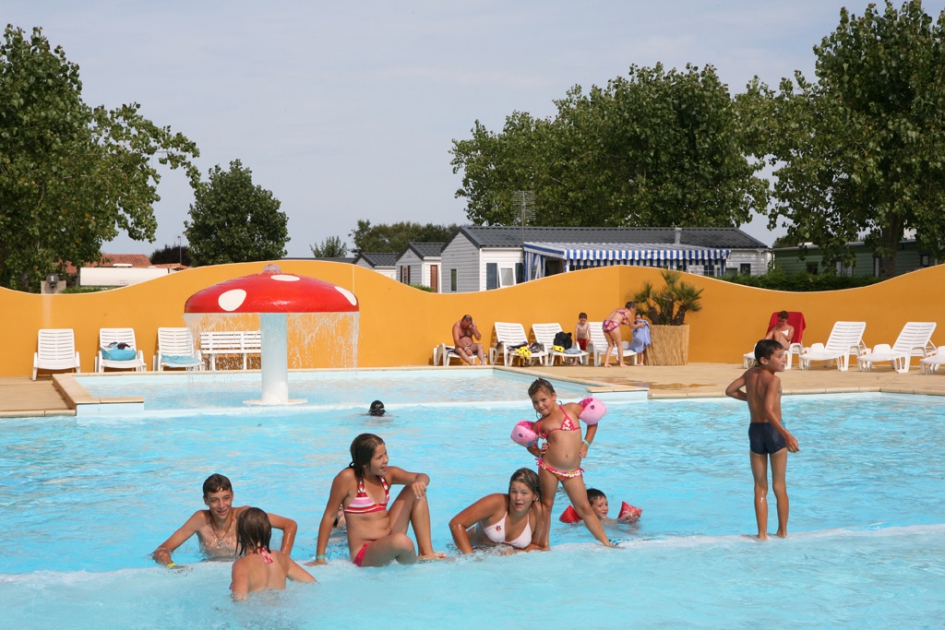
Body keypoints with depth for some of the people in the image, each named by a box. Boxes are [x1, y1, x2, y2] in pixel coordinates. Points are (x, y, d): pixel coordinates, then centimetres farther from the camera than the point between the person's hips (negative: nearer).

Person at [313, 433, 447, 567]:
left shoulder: (387, 474, 6)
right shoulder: (347, 478, -12)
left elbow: (423, 477, -1)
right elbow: (329, 516, -10)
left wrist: (419, 482, -27)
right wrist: (320, 558, -11)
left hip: (389, 538, 7)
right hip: (365, 555, -7)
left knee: (416, 491, -2)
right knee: (402, 541, -38)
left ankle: (427, 554, -5)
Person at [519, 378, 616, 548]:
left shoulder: (571, 408, 5)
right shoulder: (539, 424, 8)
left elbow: (593, 421, 15)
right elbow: (529, 443, 23)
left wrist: (586, 443, 5)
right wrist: (538, 452, 2)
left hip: (572, 471, -1)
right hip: (548, 468, 1)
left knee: (584, 508, 3)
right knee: (546, 506, 8)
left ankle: (607, 544, 7)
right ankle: (543, 545, 17)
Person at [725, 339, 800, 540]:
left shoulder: (750, 373, 5)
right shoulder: (773, 380, -16)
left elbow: (730, 390, 18)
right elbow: (768, 410, -28)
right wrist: (787, 435, -33)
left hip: (755, 431, 5)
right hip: (773, 431, -5)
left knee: (760, 487, 9)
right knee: (779, 487, 9)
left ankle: (762, 534, 6)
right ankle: (782, 532, 15)